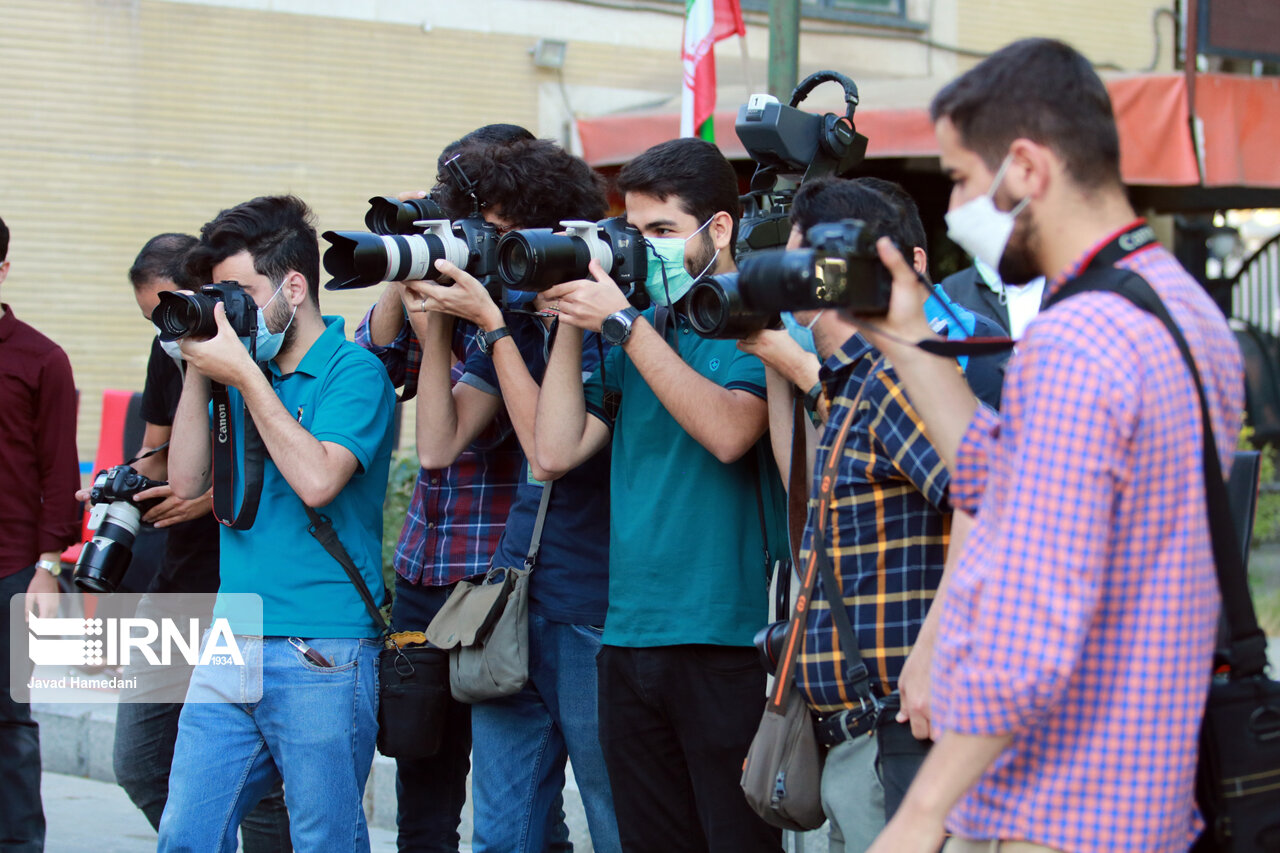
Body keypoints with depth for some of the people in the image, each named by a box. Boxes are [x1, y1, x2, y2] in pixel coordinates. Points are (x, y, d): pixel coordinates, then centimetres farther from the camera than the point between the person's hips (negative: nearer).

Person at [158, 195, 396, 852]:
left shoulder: (353, 372, -6)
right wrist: (198, 373, 3)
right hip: (230, 649, 6)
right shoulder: (242, 368, 14)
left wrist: (244, 376, -15)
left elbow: (317, 480, -20)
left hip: (319, 656, -6)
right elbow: (187, 482, 12)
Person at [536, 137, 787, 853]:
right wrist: (572, 325, 3)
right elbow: (558, 450, 10)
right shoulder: (644, 329, 15)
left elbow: (728, 431, -20)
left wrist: (623, 324, -16)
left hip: (728, 640, -6)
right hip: (632, 637, 6)